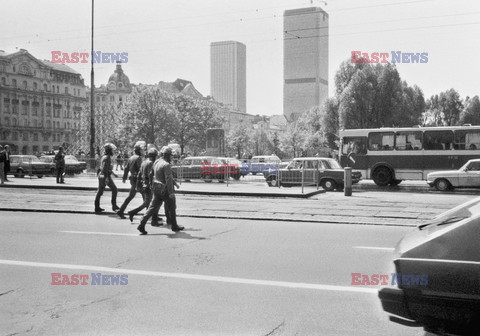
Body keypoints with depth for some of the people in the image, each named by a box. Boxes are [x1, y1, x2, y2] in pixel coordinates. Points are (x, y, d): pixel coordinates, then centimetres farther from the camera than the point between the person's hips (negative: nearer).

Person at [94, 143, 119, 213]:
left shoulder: (103, 157, 16)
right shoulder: (107, 158, -14)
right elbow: (104, 168, -23)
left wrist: (113, 173, 30)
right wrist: (106, 178, -28)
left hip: (101, 176, 9)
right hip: (106, 176, -9)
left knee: (99, 192, 7)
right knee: (114, 190, 3)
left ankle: (97, 207, 8)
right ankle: (114, 206, 6)